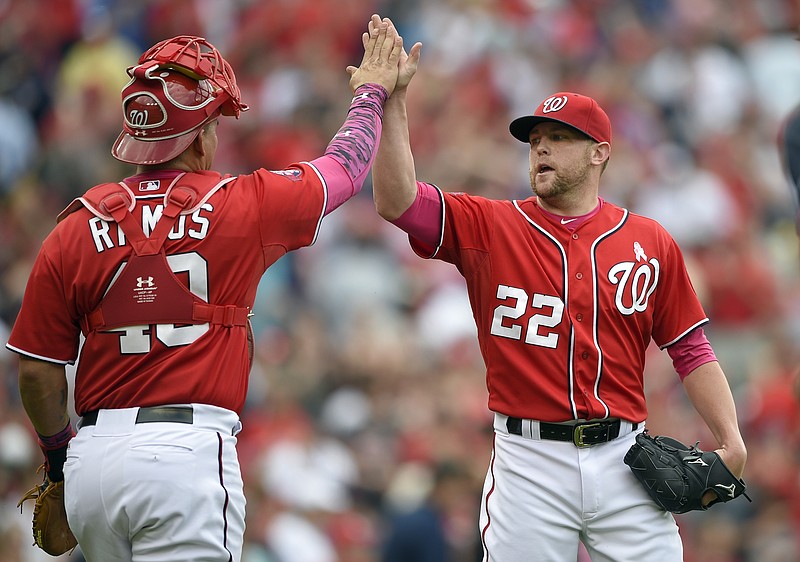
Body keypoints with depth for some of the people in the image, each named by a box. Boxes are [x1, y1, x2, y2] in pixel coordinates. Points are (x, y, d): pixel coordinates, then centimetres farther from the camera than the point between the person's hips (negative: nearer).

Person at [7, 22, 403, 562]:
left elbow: (39, 373, 7)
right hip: (190, 453, -4)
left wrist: (60, 458, 23)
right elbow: (345, 167, 17)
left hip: (93, 459, 4)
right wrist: (372, 90, 35)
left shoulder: (77, 228, 5)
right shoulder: (241, 207, -1)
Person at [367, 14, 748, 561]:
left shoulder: (651, 242, 9)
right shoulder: (489, 227, 7)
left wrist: (732, 443, 0)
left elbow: (691, 349, 10)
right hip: (530, 462, -1)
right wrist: (394, 98, -13)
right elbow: (397, 200, -6)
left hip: (623, 458, 1)